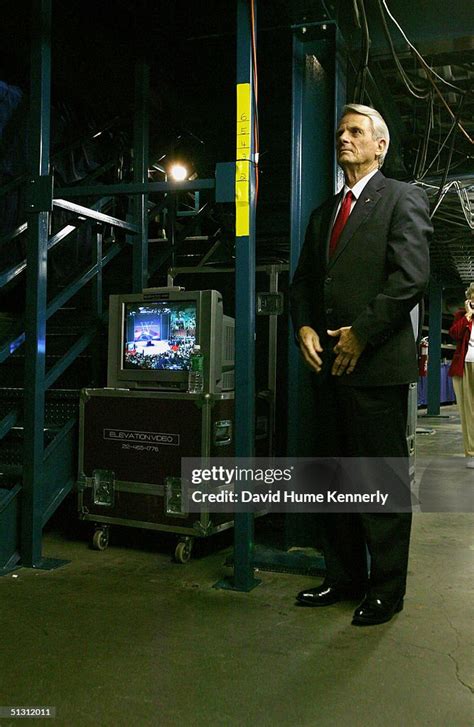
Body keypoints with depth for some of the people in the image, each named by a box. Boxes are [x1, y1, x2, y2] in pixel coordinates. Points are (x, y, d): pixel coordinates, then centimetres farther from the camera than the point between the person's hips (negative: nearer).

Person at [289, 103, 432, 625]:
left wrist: (361, 333, -14)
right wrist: (305, 328, 1)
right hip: (329, 364, 7)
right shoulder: (324, 212, 21)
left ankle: (385, 591, 15)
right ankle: (343, 577, 26)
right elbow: (303, 280, 19)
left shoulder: (402, 199, -1)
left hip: (377, 363, -7)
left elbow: (411, 277, -13)